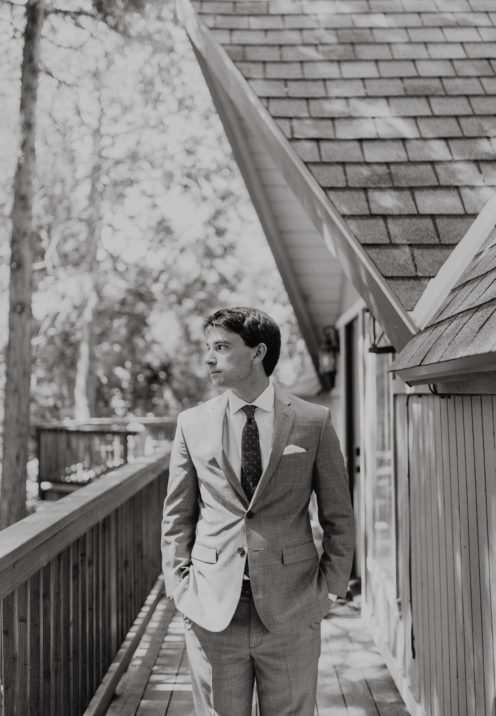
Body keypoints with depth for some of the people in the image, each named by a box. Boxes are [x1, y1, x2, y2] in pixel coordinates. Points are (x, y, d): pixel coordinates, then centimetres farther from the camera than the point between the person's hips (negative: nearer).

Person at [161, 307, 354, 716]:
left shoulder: (313, 422, -2)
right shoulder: (192, 424, 3)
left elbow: (338, 517, 4)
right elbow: (177, 517, 8)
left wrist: (330, 587, -1)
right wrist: (179, 586, 1)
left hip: (291, 611, -1)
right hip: (212, 612, 1)